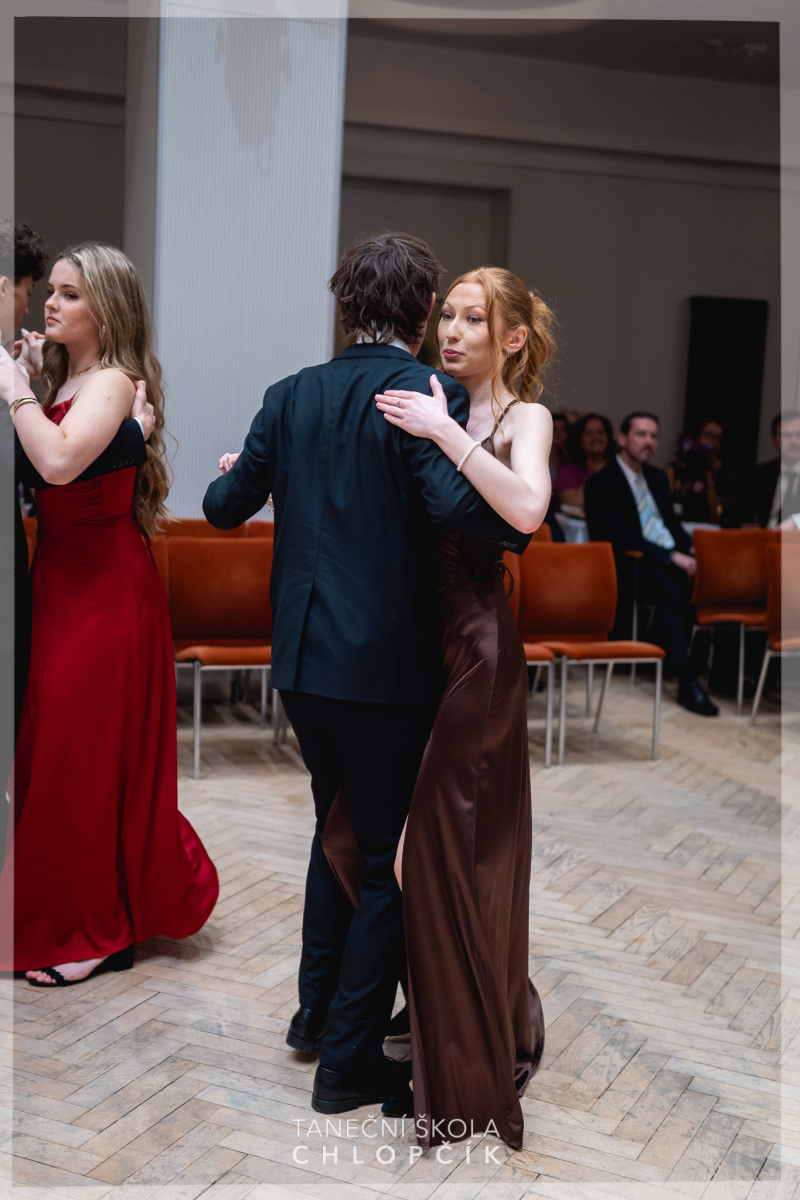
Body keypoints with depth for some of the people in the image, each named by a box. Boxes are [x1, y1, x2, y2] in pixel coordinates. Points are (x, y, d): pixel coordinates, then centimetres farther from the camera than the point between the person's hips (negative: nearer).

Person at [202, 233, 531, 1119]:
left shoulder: (290, 396, 3)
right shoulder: (427, 395, -13)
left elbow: (227, 507, 8)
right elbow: (455, 502, -29)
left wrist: (225, 480, 30)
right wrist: (519, 532, -10)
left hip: (303, 658, 6)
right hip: (387, 665, -6)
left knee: (338, 828, 25)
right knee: (391, 860, 8)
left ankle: (315, 1012, 37)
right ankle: (348, 1062, 16)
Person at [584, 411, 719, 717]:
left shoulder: (657, 477, 21)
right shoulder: (601, 483, -4)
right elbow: (618, 536, -15)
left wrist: (691, 549, -1)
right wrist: (670, 556, -21)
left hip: (674, 560, 7)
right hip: (631, 566, -7)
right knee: (670, 588, -36)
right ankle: (687, 683, -36)